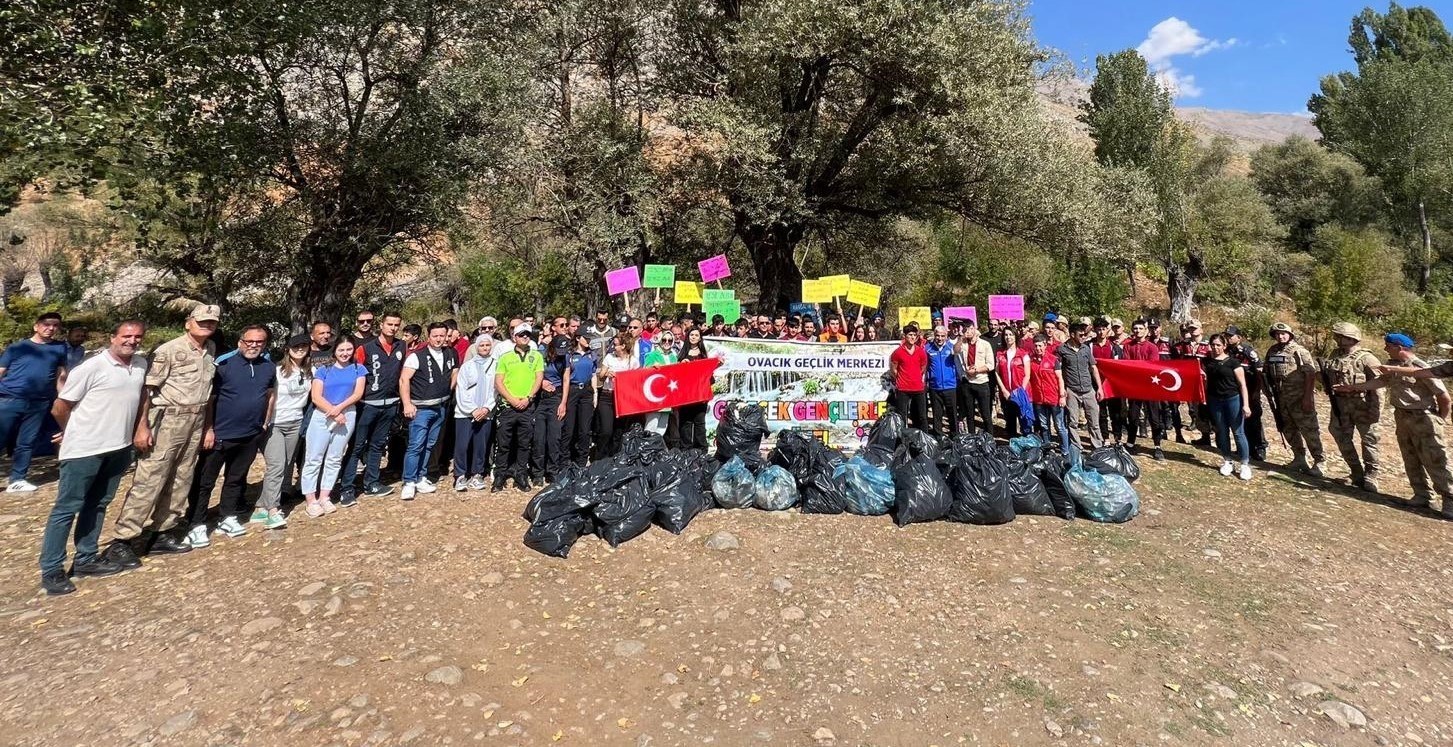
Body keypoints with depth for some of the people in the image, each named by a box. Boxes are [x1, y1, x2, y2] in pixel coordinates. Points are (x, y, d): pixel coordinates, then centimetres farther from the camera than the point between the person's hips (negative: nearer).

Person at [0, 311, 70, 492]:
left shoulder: (60, 348, 9)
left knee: (26, 443, 9)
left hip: (39, 404, 2)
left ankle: (17, 480, 16)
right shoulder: (17, 347, 3)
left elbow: (61, 376, 13)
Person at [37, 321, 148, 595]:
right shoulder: (91, 367, -14)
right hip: (84, 450, -6)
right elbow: (60, 408, -7)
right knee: (67, 508, 2)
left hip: (118, 448, 6)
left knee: (98, 505, 15)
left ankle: (85, 560, 27)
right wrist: (75, 432, 8)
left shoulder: (141, 365, 4)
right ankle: (51, 571, 11)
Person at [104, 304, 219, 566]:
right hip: (168, 419, -6)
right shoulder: (169, 350, -9)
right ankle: (121, 541, 3)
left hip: (196, 422, 7)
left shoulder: (211, 349, 10)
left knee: (180, 481, 10)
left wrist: (208, 424, 15)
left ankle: (161, 534, 20)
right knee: (149, 480, -6)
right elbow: (146, 389, -11)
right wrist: (142, 426, -16)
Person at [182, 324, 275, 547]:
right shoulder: (224, 363, -11)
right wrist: (208, 429, -14)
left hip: (251, 436, 5)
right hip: (220, 434, -4)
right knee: (204, 481, 4)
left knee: (236, 479, 16)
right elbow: (209, 398, -11)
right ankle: (197, 525, 13)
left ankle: (227, 518, 28)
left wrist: (265, 423, 12)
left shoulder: (269, 367, 3)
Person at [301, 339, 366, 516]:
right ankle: (310, 500, 3)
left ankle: (324, 497, 15)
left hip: (347, 417, 1)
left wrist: (339, 408, -16)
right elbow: (316, 397, -4)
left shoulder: (358, 369, 7)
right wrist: (334, 413, -13)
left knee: (334, 459, 8)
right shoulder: (323, 370, 4)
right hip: (321, 417, -1)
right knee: (313, 458, -2)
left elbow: (358, 393, -3)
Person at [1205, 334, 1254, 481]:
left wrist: (1246, 404, -14)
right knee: (1222, 432, 11)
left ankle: (1245, 464, 8)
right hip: (1215, 401, 4)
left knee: (1238, 432, -1)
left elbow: (1242, 384, -8)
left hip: (1233, 400, -4)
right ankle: (1227, 462, 22)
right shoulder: (1207, 361, 6)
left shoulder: (1233, 362, -6)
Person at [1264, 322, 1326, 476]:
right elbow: (1268, 374, 15)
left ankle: (1320, 462, 6)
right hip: (1281, 399, 6)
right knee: (1289, 430, 15)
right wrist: (1271, 393, 10)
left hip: (1299, 399, -6)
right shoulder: (1272, 352, 8)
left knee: (1309, 430, -3)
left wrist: (1307, 397, -19)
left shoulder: (1299, 351, -10)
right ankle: (1299, 458, 27)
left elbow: (1311, 374, -15)